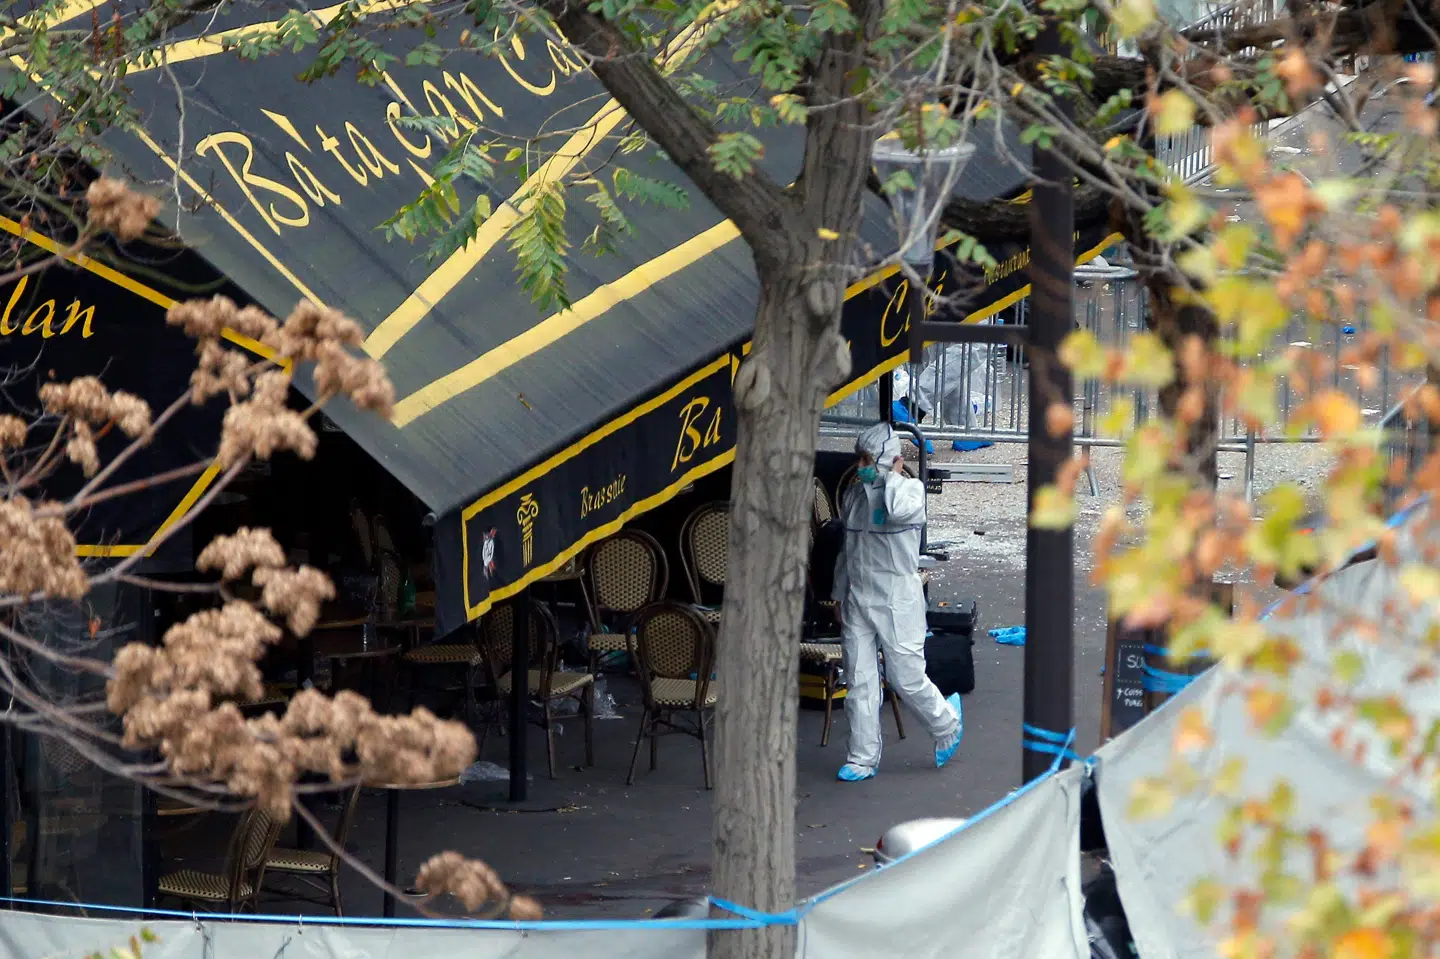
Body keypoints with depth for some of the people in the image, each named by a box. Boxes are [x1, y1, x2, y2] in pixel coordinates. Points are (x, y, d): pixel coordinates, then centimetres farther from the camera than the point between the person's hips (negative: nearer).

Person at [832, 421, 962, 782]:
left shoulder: (910, 488, -10)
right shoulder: (854, 493, 9)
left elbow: (900, 510, -35)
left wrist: (892, 476, -17)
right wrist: (840, 594, 18)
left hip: (898, 600, -6)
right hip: (858, 600, 6)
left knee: (907, 679, 1)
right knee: (859, 681, 4)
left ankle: (946, 724, 29)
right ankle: (863, 759, 10)